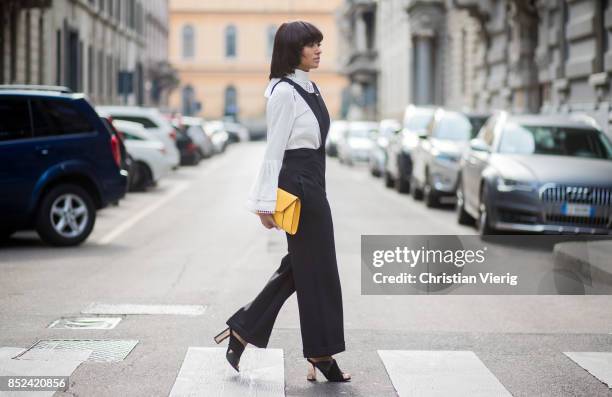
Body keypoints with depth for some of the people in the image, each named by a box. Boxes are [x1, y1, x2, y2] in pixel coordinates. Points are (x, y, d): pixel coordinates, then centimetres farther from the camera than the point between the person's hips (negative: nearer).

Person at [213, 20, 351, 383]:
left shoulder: (310, 89, 15)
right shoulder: (284, 91, -13)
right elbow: (275, 149, -15)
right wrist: (268, 202, -16)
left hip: (312, 183, 10)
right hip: (297, 185, -10)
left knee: (298, 266, 13)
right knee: (317, 268, -2)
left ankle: (242, 330, 19)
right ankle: (321, 353, 9)